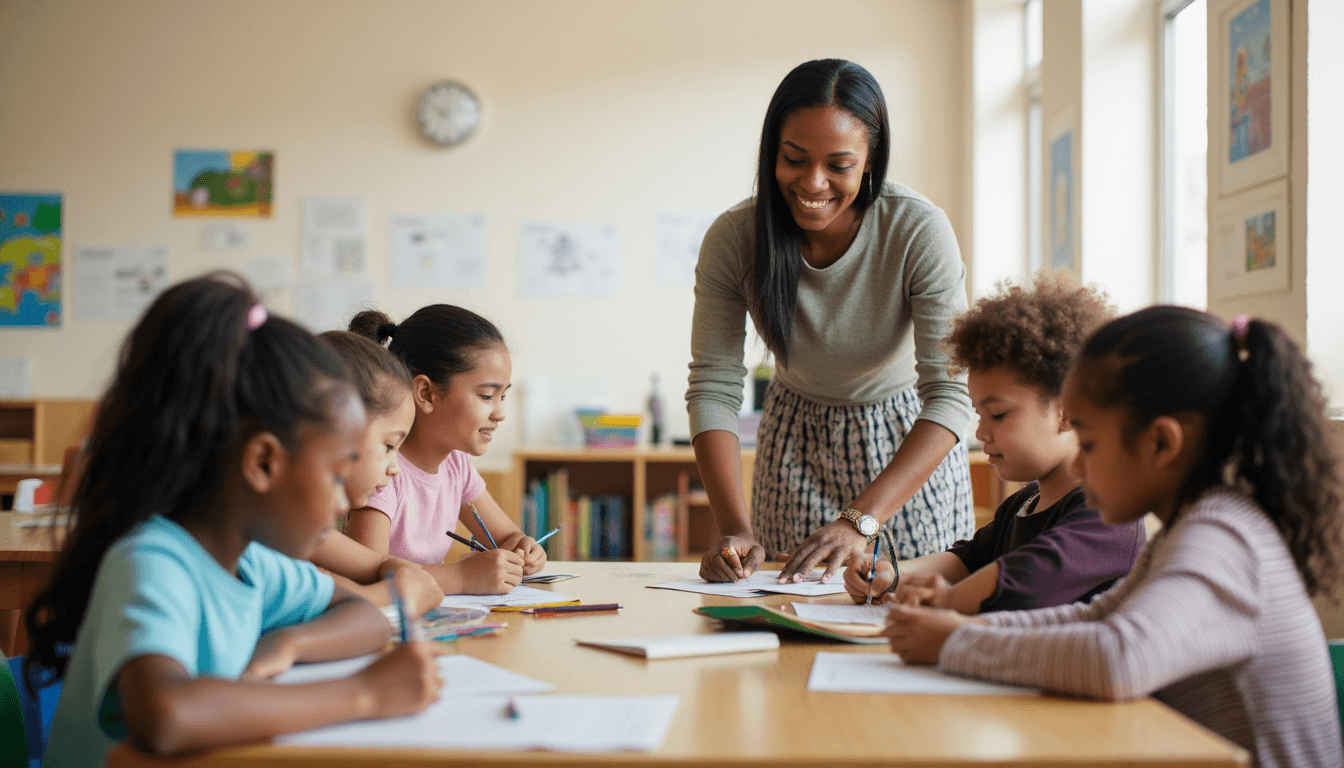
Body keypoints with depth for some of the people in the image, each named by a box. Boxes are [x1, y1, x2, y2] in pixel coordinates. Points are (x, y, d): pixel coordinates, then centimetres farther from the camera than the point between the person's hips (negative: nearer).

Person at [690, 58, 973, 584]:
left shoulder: (919, 231, -27)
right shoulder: (732, 239, -20)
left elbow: (950, 394, -29)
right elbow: (714, 387, -18)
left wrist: (859, 520, -40)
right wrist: (737, 530, -32)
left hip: (910, 443, -1)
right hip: (796, 445, 2)